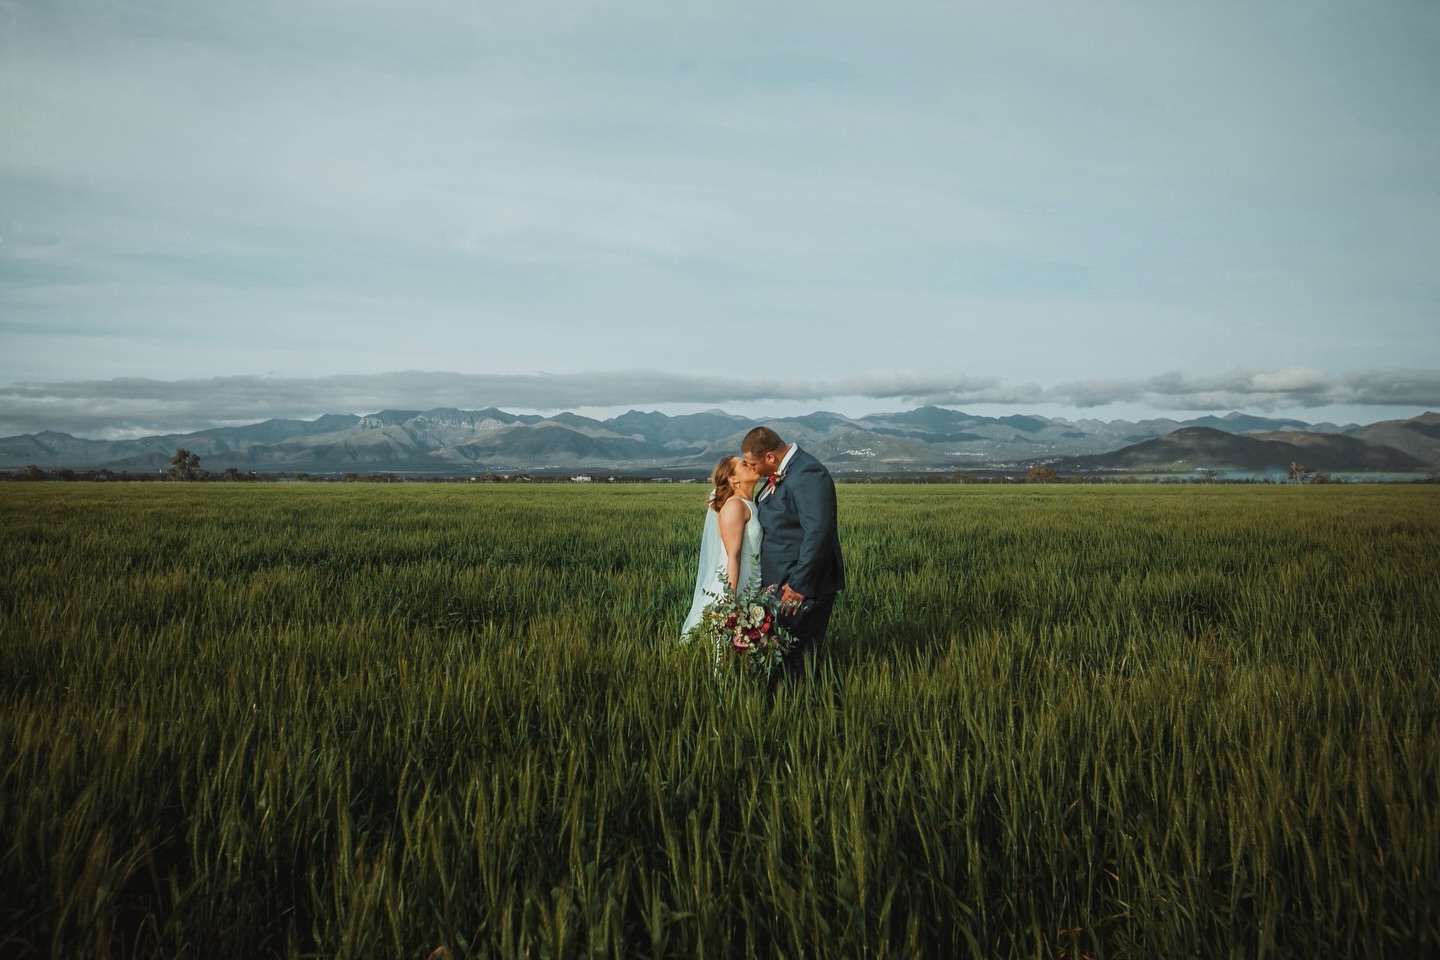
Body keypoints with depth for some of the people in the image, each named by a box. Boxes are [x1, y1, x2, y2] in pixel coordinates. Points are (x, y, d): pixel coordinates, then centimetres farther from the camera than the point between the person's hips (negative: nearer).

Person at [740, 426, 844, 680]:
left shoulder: (807, 475, -19)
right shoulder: (780, 473, 12)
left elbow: (817, 533, -25)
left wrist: (798, 585, -23)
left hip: (803, 585, -10)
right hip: (781, 582, 10)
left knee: (796, 658, -5)